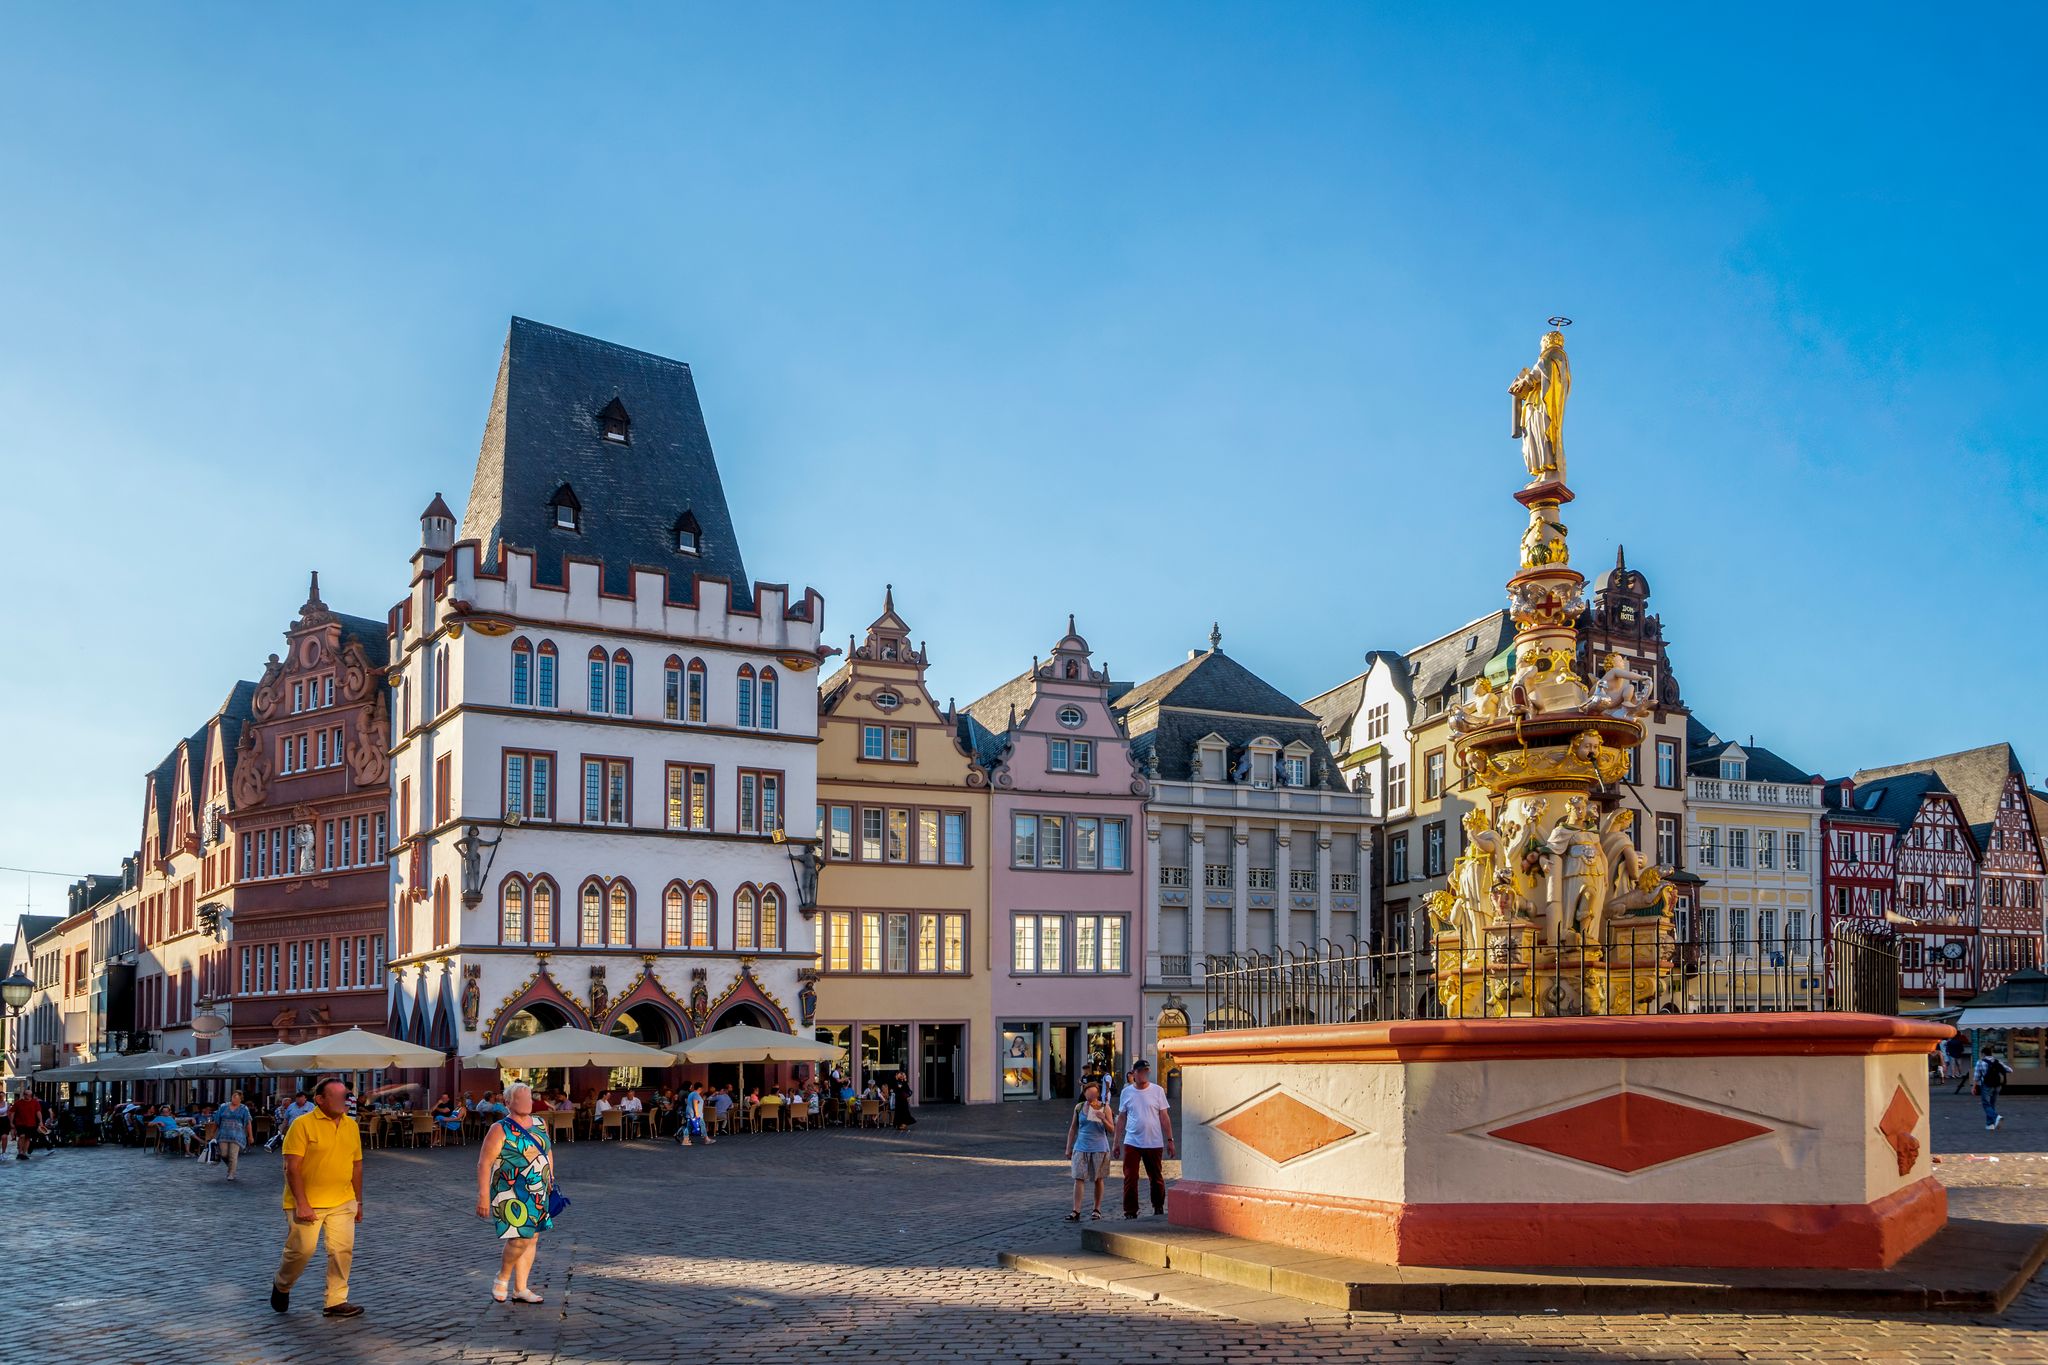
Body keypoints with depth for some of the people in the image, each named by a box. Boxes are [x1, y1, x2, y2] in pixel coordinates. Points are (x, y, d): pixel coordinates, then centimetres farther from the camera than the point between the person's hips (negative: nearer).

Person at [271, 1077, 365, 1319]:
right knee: (302, 1249, -2)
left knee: (343, 1249, -2)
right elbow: (292, 1167, -14)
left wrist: (359, 1201, 14)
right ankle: (281, 1286, 27)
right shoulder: (303, 1124, -11)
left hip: (342, 1202, 5)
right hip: (307, 1203, -5)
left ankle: (336, 1301, 9)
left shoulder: (351, 1125, 7)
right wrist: (302, 1204, -19)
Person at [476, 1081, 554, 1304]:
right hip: (511, 1194, -7)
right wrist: (483, 1196, -17)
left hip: (536, 1194, 7)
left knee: (532, 1238, 7)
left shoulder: (540, 1125, 9)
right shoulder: (500, 1130, -10)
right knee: (521, 1238, -14)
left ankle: (520, 1289, 17)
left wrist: (551, 1181, 18)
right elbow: (484, 1163, -12)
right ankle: (502, 1278, 10)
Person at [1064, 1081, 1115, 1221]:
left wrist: (1102, 1119, -21)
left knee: (1098, 1179, 7)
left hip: (1099, 1148, -1)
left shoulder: (1104, 1108, -1)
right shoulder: (1079, 1107, 4)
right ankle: (1076, 1212, -9)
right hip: (1081, 1147, 1)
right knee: (1078, 1178, -7)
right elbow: (1073, 1129, 11)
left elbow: (1111, 1129, -3)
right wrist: (1068, 1148, 10)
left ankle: (1097, 1209, 19)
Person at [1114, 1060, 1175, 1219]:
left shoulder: (1157, 1091, 0)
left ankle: (1158, 1207, 29)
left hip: (1154, 1142, 0)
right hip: (1132, 1142, 0)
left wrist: (1169, 1140, -1)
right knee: (1130, 1178, -3)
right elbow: (1122, 1118, 9)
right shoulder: (1126, 1092, 4)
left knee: (1156, 1177, 12)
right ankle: (1130, 1212, 4)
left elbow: (1164, 1117, 3)